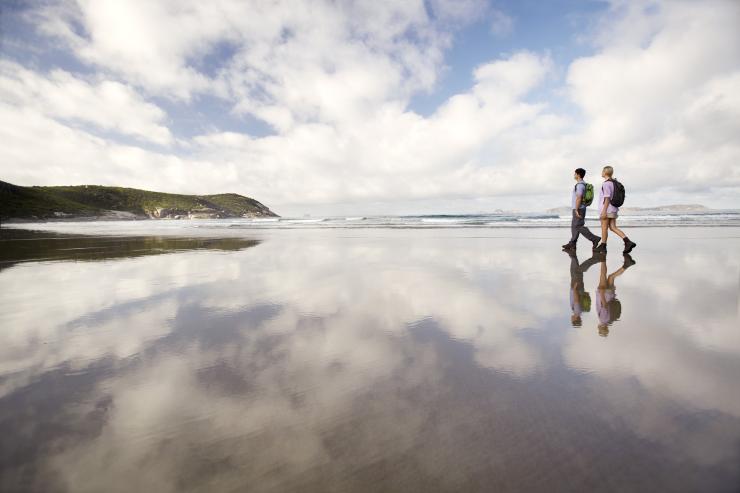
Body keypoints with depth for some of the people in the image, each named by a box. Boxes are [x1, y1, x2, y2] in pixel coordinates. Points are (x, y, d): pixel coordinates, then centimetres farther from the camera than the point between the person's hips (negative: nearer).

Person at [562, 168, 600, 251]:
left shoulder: (579, 185, -17)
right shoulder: (582, 184, 16)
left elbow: (579, 198, -23)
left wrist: (576, 210, -25)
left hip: (578, 209, -10)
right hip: (579, 209, 10)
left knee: (578, 227, -9)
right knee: (574, 226, 8)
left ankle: (594, 239, -7)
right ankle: (572, 244, 9)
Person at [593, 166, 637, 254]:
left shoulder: (606, 184, -13)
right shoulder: (613, 183, 16)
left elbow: (607, 198, -18)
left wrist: (604, 211, -20)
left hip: (607, 209, -9)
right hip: (613, 209, 9)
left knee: (604, 228, 0)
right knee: (613, 227, 5)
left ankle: (602, 246, 7)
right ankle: (628, 242, -6)